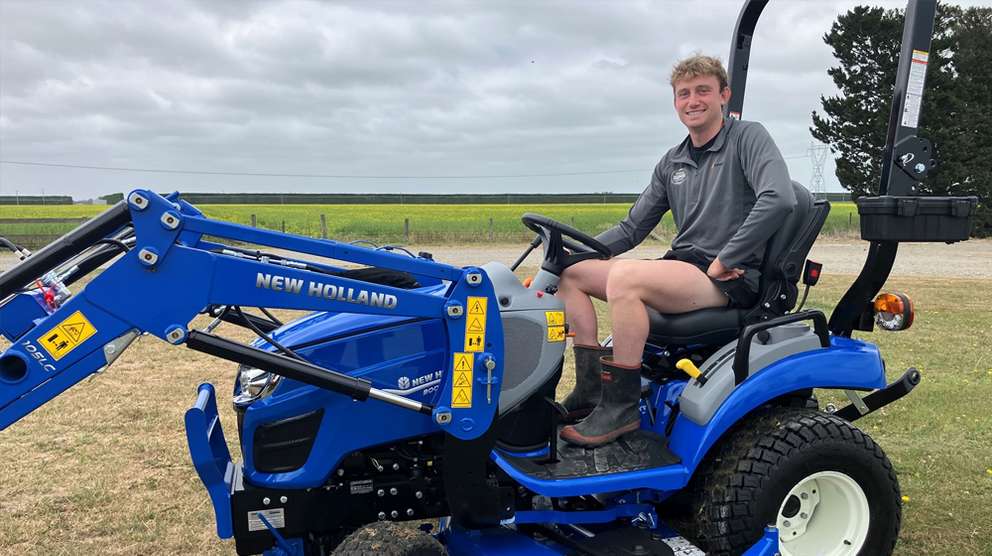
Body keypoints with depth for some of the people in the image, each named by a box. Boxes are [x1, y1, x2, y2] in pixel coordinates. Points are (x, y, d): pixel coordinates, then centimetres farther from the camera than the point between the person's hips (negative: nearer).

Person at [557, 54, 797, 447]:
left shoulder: (748, 138, -2)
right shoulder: (672, 162, 18)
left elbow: (779, 199, -20)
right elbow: (632, 228, 17)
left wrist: (725, 261, -20)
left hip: (733, 278, -7)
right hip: (681, 268, 8)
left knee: (623, 277, -32)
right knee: (571, 272, -1)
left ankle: (621, 408, -22)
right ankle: (590, 389, -7)